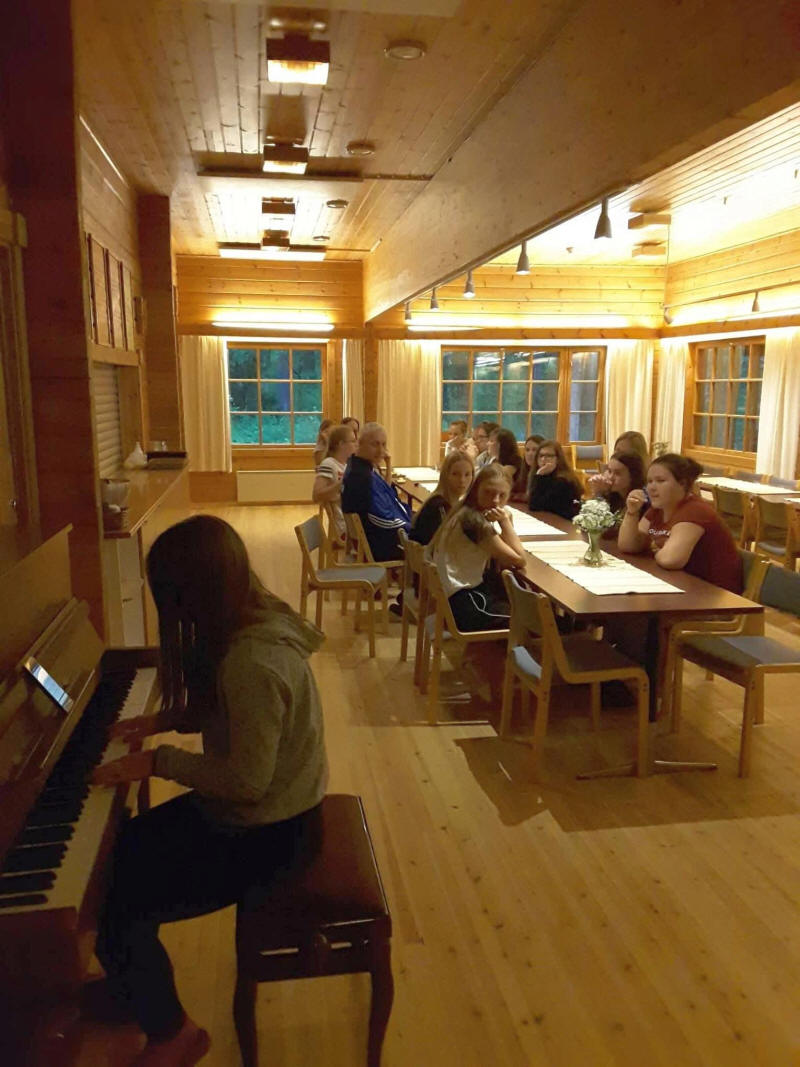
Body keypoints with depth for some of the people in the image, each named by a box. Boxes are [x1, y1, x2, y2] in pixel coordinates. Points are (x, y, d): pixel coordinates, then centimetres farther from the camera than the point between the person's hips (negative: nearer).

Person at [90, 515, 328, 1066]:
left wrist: (157, 762, -19)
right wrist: (165, 720, 3)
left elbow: (247, 781, -29)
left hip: (265, 833, -9)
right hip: (270, 807, 9)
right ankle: (136, 987, 36)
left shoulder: (253, 662, -33)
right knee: (126, 850, 16)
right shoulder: (256, 620, -3)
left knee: (120, 913, -6)